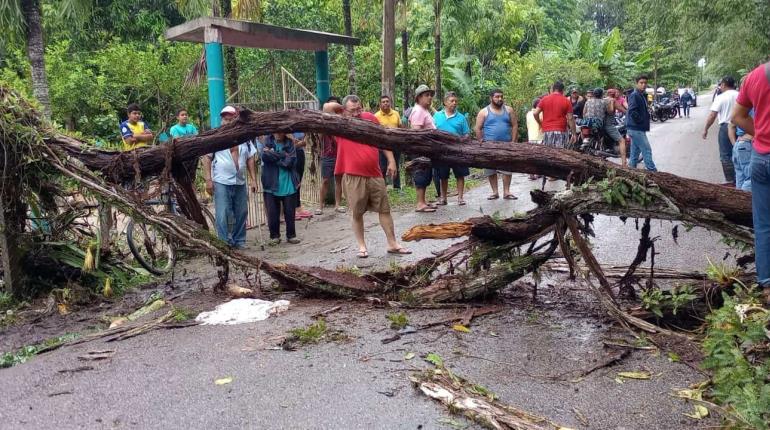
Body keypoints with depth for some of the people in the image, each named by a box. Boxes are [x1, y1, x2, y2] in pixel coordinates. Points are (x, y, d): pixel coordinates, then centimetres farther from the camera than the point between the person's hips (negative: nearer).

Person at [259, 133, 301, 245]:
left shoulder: (290, 143, 2)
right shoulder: (267, 141, 2)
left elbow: (291, 161, -11)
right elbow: (263, 156, -15)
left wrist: (272, 156, -11)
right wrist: (283, 155, -14)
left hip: (289, 185, 0)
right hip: (271, 185, 0)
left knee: (290, 212, 7)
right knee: (272, 213, 4)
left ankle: (291, 235, 22)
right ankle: (274, 236, 19)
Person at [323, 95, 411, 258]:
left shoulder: (370, 118, 5)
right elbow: (327, 107, -19)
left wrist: (391, 160, 9)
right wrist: (343, 109, -2)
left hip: (375, 175, 3)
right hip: (353, 177, -3)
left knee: (385, 209, 9)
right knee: (357, 214, 6)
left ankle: (392, 244, 20)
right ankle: (362, 246, 20)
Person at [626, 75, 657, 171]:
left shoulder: (642, 96, 17)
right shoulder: (634, 95, -14)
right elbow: (632, 111, -24)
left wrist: (648, 112, 10)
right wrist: (641, 121, -17)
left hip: (637, 129, 10)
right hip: (636, 129, -10)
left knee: (635, 152, 14)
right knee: (647, 150, -8)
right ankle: (653, 172, -5)